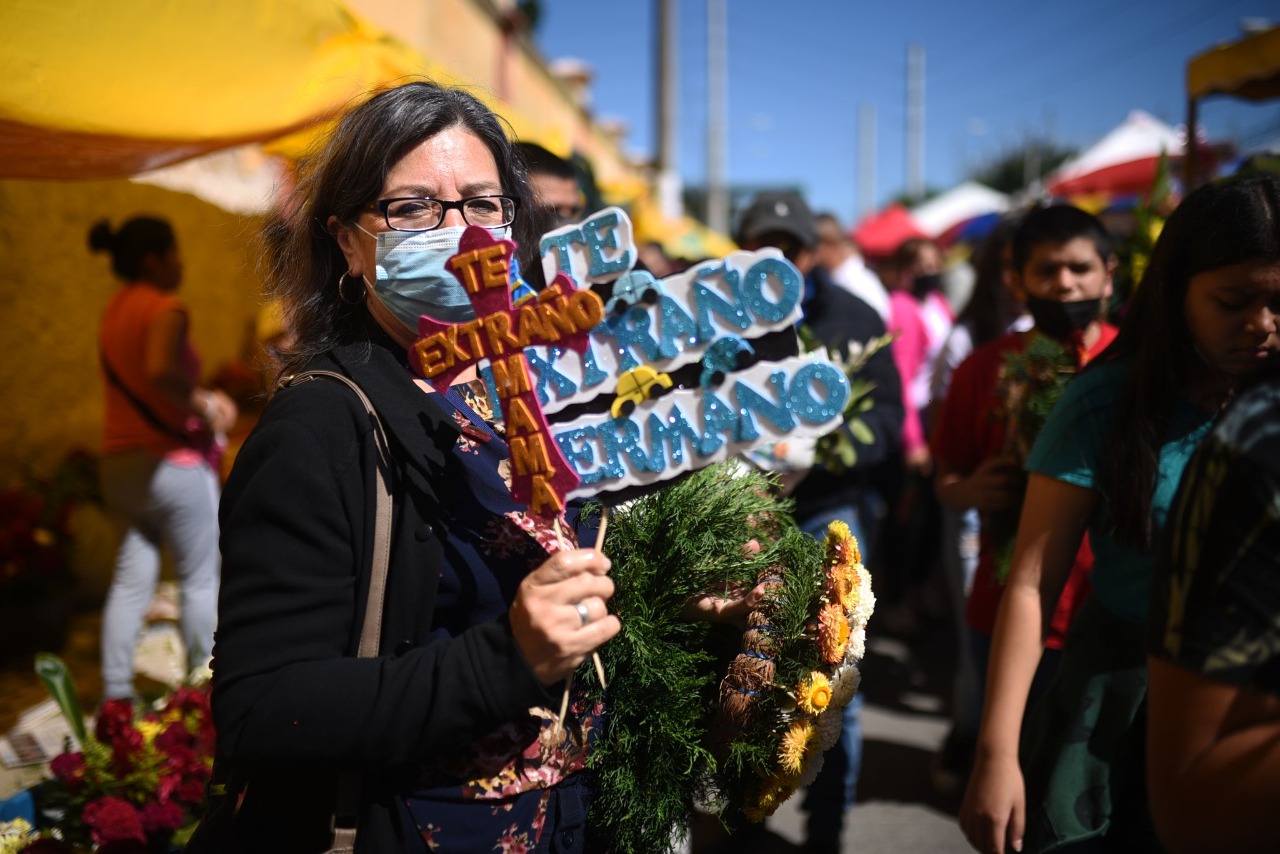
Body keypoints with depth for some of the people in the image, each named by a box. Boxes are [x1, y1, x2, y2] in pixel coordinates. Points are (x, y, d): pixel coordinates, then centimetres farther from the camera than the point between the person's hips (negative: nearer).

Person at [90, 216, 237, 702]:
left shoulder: (115, 310, 12)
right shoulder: (164, 309, -15)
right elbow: (160, 370, -32)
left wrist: (201, 397, 7)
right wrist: (205, 406, -18)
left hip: (121, 463, 8)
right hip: (174, 461, -8)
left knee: (130, 579, 12)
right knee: (201, 580, 4)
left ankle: (115, 694, 12)